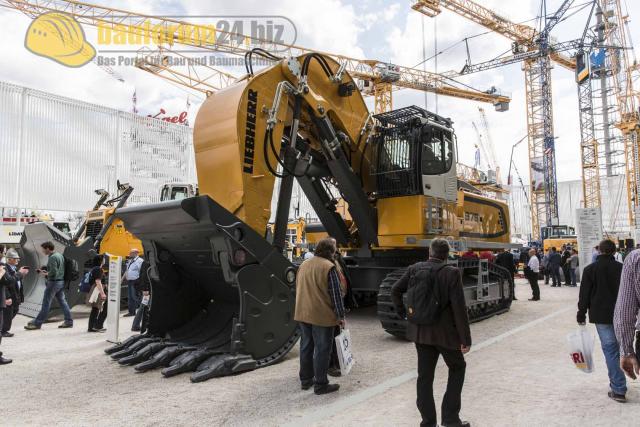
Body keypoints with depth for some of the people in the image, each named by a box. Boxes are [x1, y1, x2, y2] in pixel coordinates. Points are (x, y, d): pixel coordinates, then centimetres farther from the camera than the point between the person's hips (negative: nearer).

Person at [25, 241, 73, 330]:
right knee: (62, 301, 10)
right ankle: (69, 321, 10)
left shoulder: (52, 257, -17)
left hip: (54, 282, -9)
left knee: (46, 303, -1)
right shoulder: (60, 255, 12)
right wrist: (46, 271, 11)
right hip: (61, 281, 9)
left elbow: (53, 272, -23)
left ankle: (37, 323, 7)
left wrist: (45, 274, -6)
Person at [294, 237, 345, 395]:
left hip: (303, 315, 7)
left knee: (306, 346, 16)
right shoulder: (328, 267, -14)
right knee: (322, 350, 2)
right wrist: (341, 315, -6)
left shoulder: (304, 265, 10)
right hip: (322, 316, -7)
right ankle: (320, 384, 8)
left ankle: (305, 379, 27)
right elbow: (335, 294, -13)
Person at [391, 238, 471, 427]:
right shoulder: (452, 273, -14)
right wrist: (466, 339, -10)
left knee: (425, 375, 13)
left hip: (420, 331, 4)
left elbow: (395, 291, 1)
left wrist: (404, 313, 14)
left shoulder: (414, 269, -1)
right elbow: (459, 308, -16)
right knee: (457, 367, 19)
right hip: (445, 332, -3)